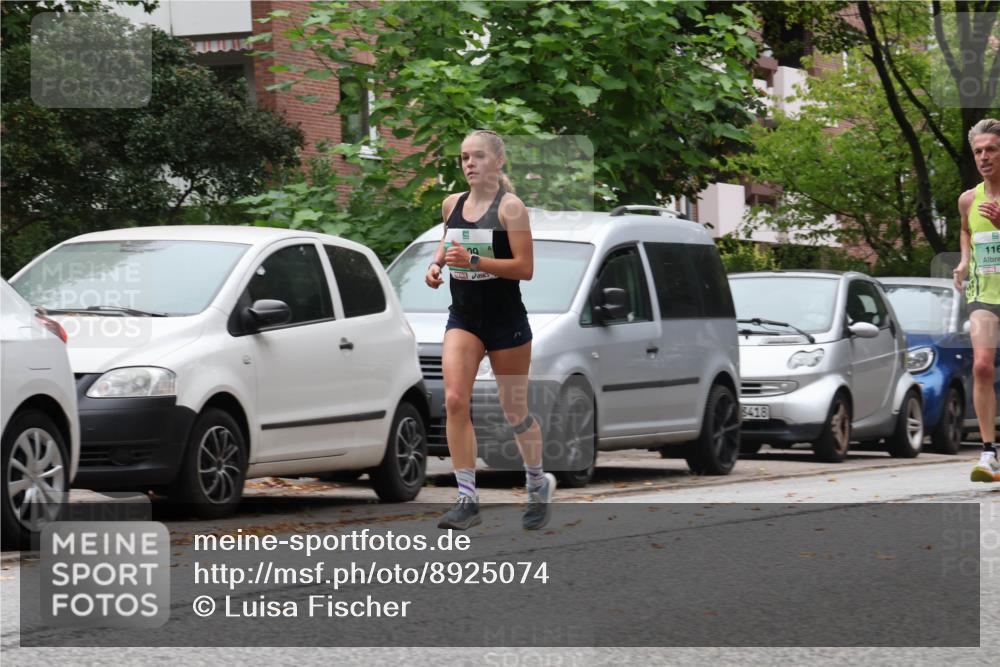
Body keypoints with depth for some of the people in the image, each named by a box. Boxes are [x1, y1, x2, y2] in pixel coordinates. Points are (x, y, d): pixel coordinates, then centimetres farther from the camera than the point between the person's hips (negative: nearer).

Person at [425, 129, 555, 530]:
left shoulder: (510, 207, -11)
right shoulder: (452, 205, 5)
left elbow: (525, 268, -16)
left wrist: (474, 260, -26)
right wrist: (436, 264, 4)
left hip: (506, 320, -4)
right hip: (463, 318, 4)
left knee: (514, 412, 8)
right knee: (455, 401, -15)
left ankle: (539, 484, 34)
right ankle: (467, 500, -13)